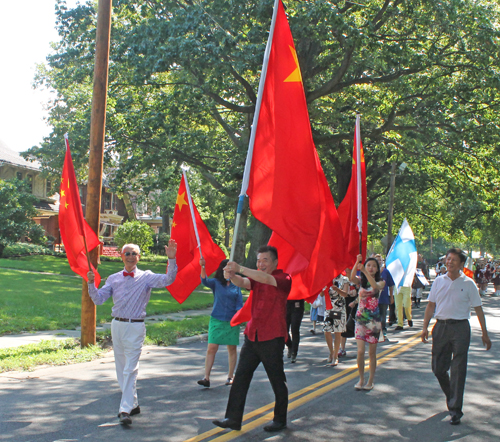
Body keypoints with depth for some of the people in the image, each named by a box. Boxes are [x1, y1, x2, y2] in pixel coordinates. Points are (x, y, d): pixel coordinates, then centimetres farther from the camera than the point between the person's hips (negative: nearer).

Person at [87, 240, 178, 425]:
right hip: (117, 325, 5)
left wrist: (171, 259, -28)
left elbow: (167, 280, -16)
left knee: (130, 370, -9)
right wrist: (91, 283, -12)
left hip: (135, 327, -5)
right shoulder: (114, 279, 9)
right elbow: (98, 299, 4)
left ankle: (126, 410, -10)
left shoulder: (146, 277, -1)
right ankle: (133, 404, 27)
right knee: (121, 369, 13)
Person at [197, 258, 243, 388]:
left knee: (232, 349, 7)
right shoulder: (216, 283, 1)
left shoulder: (236, 285, 6)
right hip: (217, 320, -1)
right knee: (211, 348, -8)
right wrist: (202, 267, -34)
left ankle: (230, 376, 19)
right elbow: (205, 281, -18)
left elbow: (239, 303, 5)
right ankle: (206, 378, -6)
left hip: (232, 321, 2)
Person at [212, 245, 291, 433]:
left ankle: (280, 420, 20)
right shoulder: (256, 278, 12)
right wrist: (231, 275, -31)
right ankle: (233, 419, 7)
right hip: (252, 336, 6)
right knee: (240, 377, 2)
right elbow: (243, 282, -8)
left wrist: (240, 268, -34)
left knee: (277, 381, 5)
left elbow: (266, 279, -25)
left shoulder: (284, 278, -5)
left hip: (272, 338, -6)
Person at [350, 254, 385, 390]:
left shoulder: (380, 282, 1)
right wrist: (357, 263, -34)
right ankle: (361, 379, 11)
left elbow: (376, 287, -24)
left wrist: (365, 272, -33)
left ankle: (370, 381, 18)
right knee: (360, 351, -7)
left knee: (372, 352, 5)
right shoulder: (361, 281, 4)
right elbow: (352, 278, -20)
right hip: (360, 318, 1)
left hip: (373, 319, -1)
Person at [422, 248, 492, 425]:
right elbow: (430, 305, 12)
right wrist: (425, 327, 4)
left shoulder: (468, 283, -1)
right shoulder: (439, 281, 7)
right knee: (438, 368, 7)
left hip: (460, 328, -3)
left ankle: (455, 410, -1)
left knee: (458, 370, -6)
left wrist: (484, 334, 1)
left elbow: (478, 309, 2)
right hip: (440, 326, 4)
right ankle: (452, 398, 33)